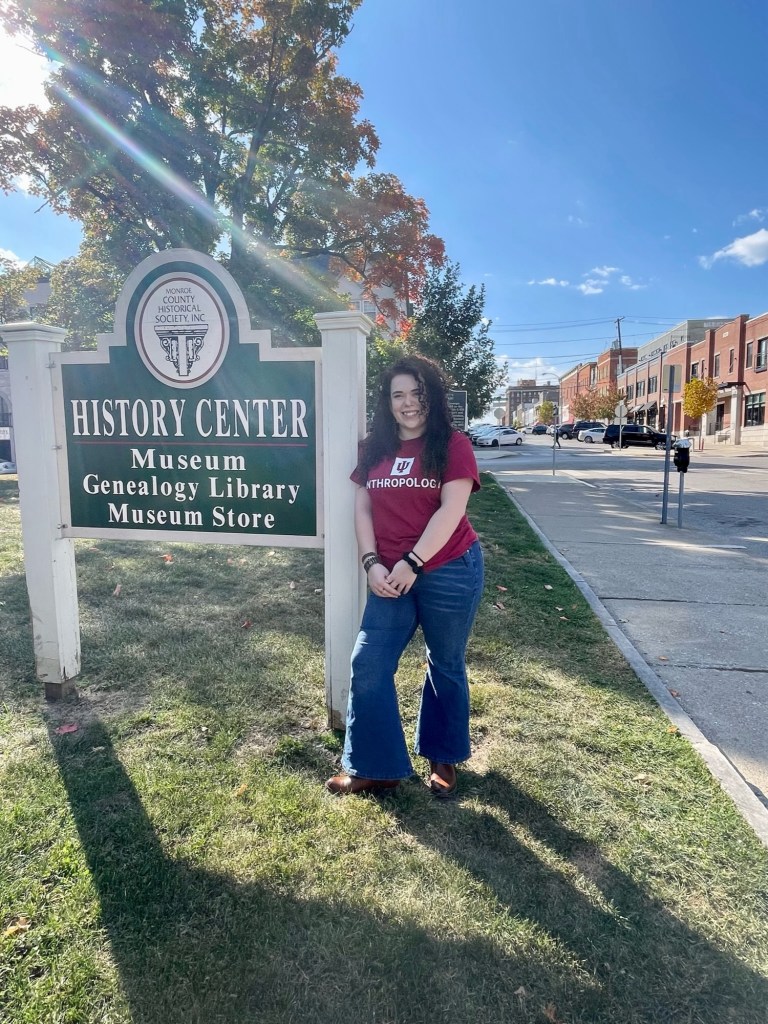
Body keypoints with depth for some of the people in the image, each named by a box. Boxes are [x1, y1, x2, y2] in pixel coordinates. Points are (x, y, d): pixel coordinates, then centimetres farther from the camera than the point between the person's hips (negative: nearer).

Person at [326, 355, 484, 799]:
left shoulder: (453, 444, -6)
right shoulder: (375, 448, 8)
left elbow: (451, 509, -14)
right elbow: (362, 509, 6)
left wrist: (411, 564, -17)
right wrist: (372, 563, -7)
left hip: (449, 572, -4)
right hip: (391, 577, 4)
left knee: (446, 666, 12)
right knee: (369, 666, 2)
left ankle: (444, 758, 33)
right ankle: (376, 767, 18)